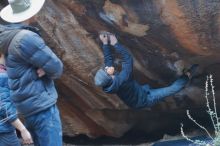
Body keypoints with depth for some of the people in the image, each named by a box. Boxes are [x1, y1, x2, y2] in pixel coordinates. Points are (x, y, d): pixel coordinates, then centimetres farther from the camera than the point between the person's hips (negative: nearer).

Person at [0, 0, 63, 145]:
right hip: (41, 104, -10)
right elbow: (57, 68, -15)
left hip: (31, 105, 10)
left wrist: (43, 69, -4)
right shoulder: (26, 37, -18)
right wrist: (45, 69, 4)